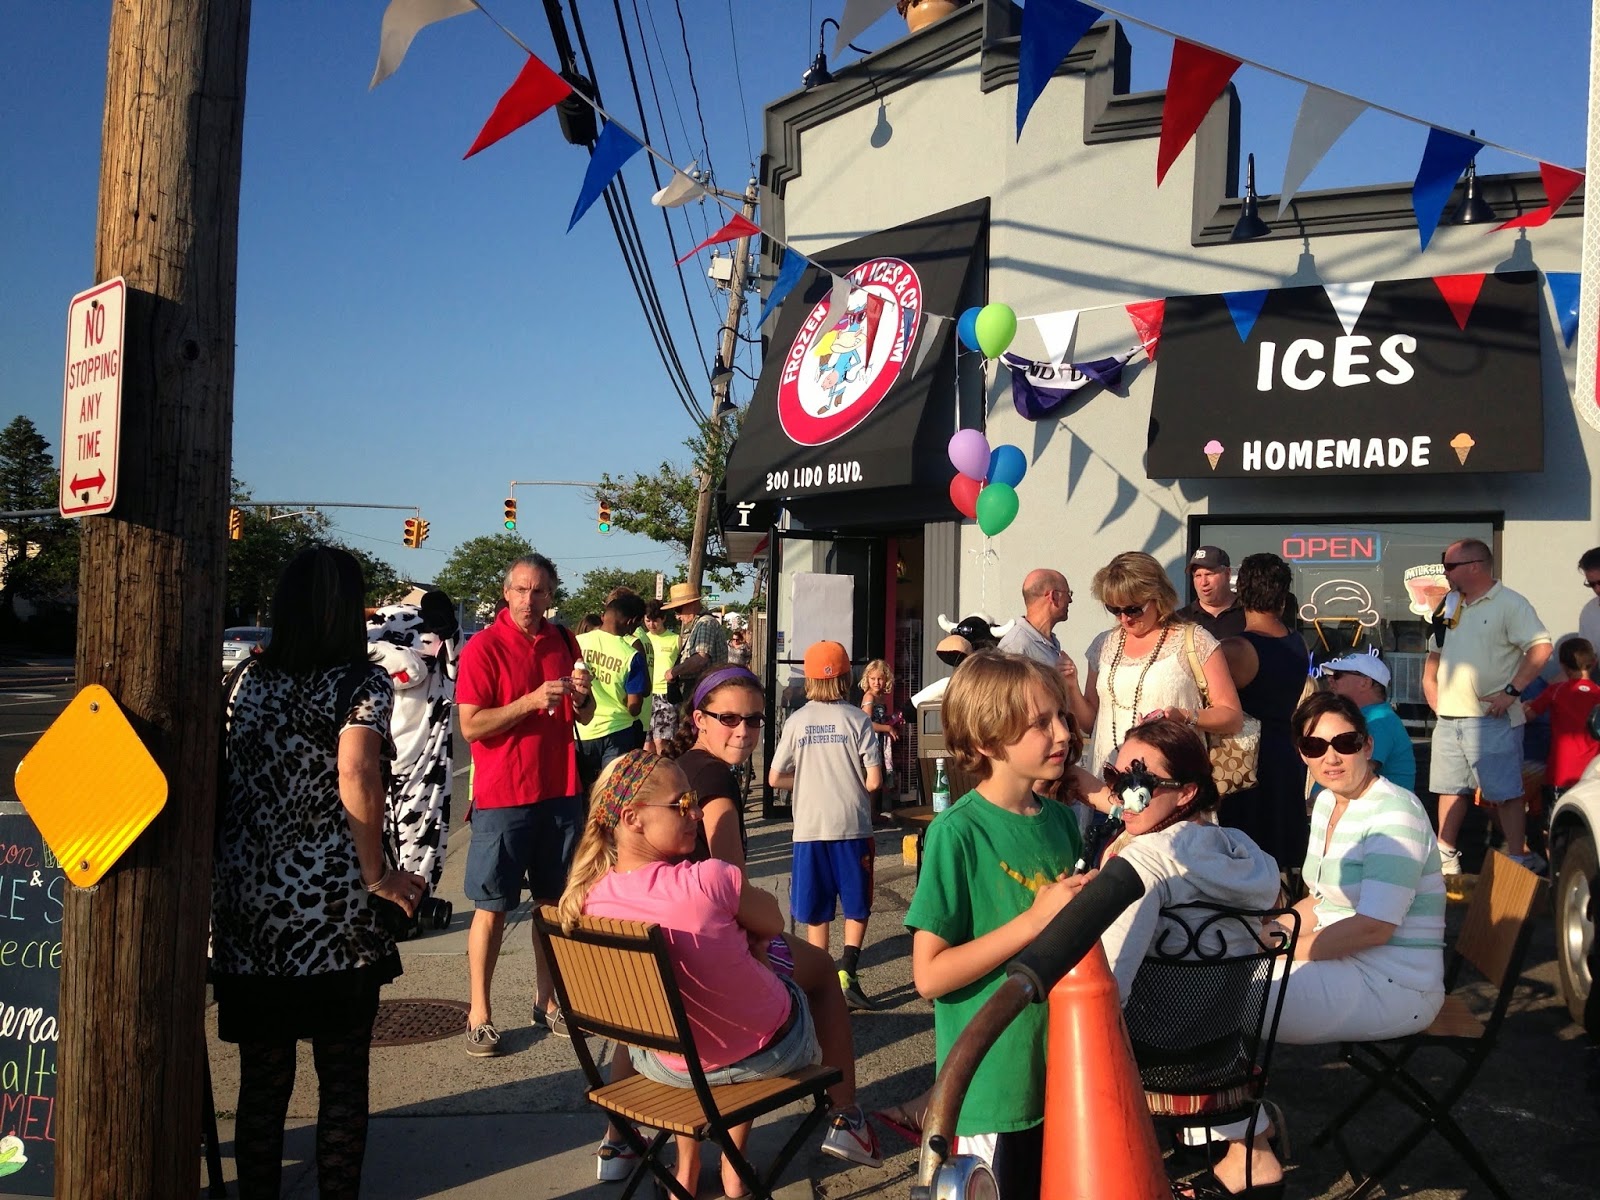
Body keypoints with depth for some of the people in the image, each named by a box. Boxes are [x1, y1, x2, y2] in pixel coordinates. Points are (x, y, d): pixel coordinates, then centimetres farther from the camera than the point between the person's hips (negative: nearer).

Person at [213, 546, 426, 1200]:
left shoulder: (245, 676, 8)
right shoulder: (362, 680, -5)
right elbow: (356, 777, -19)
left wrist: (229, 865, 17)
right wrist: (377, 875, -9)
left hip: (247, 900, 4)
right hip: (334, 906, -4)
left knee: (262, 1078, 15)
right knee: (342, 1077, 10)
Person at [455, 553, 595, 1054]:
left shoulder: (564, 643, 8)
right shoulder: (483, 647, -8)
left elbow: (583, 717, 17)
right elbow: (471, 726, -14)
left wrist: (581, 697, -6)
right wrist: (532, 701, -23)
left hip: (560, 791, 5)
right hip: (501, 796, -5)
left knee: (554, 900, 12)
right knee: (491, 907, 2)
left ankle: (546, 1000, 24)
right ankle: (479, 1013, 12)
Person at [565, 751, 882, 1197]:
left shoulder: (588, 900, -15)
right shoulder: (709, 881, -32)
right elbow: (772, 924, -10)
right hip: (766, 1052, -4)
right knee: (818, 964, 25)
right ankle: (845, 1118, 34)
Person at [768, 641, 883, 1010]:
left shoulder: (796, 721, -1)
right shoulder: (857, 720, -5)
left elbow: (775, 778, 2)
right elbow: (873, 781, -9)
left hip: (810, 828, 1)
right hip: (852, 827, -1)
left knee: (816, 914, 12)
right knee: (857, 907, 13)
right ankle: (847, 969, -5)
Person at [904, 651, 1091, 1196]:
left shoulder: (1063, 820, 2)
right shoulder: (958, 832, -18)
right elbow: (930, 976, -20)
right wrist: (1033, 921, -24)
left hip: (1061, 1068, 6)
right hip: (995, 1084, -6)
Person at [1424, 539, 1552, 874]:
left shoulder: (1510, 604, -10)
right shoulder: (1449, 605, 13)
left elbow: (1541, 648, -18)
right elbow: (1435, 651, 24)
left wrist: (1511, 691, -21)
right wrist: (1431, 690, 13)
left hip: (1491, 718, -7)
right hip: (1448, 718, 7)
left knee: (1505, 793, -2)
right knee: (1451, 788, 14)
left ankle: (1518, 859, 7)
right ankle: (1445, 855, 23)